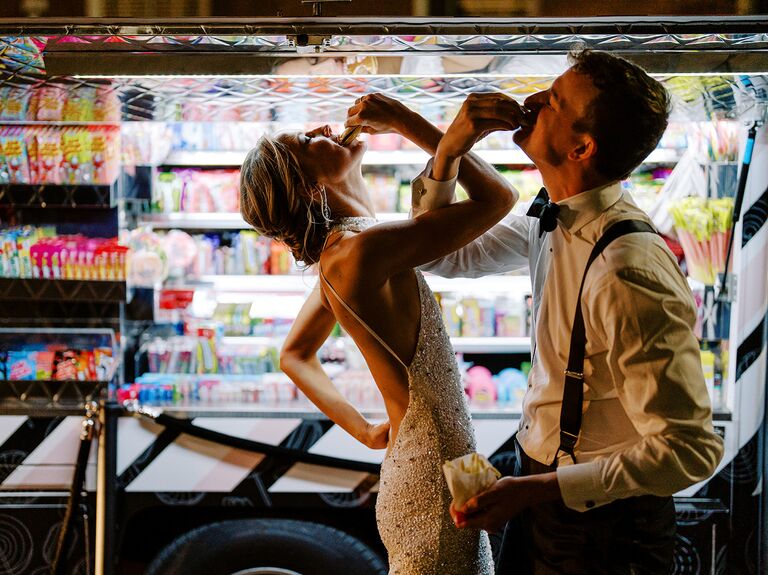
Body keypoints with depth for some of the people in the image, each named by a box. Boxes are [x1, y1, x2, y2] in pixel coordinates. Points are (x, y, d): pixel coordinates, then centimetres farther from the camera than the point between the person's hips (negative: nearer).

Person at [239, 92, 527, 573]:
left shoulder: (338, 253, 8)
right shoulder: (360, 249, -22)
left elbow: (294, 356, 21)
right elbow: (497, 198, -20)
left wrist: (367, 432, 11)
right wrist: (406, 122, -15)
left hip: (410, 469, 9)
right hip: (434, 484, -9)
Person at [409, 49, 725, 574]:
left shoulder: (628, 274, -31)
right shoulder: (553, 218, -3)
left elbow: (690, 449, -29)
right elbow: (444, 254, 13)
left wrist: (536, 489, -29)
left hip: (600, 525, -8)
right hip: (542, 484, 8)